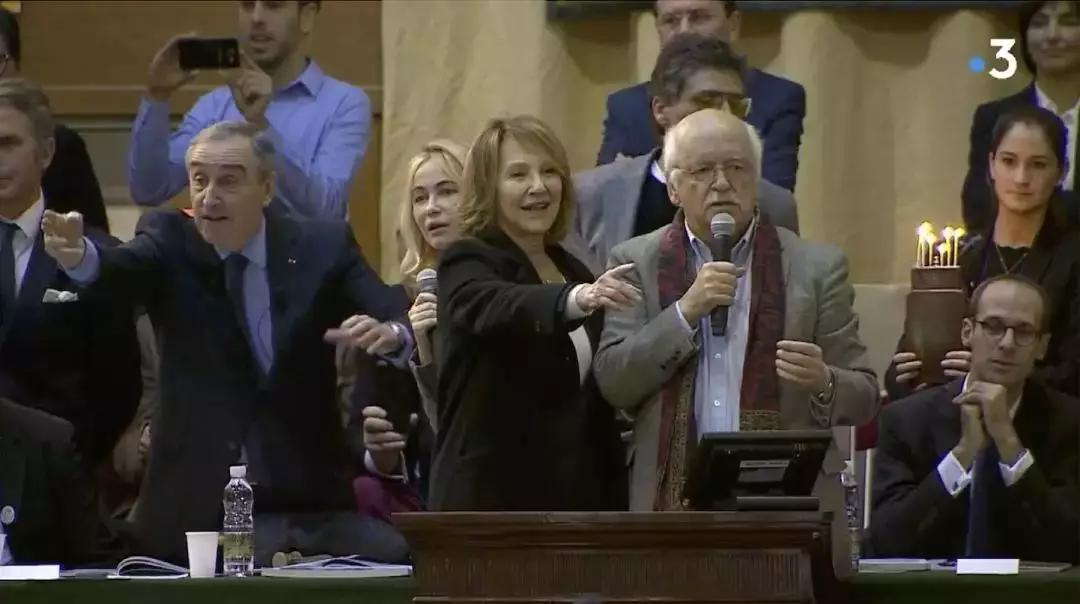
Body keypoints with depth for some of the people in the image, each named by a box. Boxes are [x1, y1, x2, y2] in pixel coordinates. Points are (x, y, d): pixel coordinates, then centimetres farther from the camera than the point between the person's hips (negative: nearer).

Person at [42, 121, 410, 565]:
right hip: (197, 506, -2)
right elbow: (124, 268, -20)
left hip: (310, 495, 2)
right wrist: (79, 256, -44)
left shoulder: (323, 246, 4)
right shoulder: (170, 242, 2)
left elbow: (402, 323, -6)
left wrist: (390, 334, -31)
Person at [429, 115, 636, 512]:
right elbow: (495, 307, -31)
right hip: (491, 501, -7)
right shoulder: (466, 263, -6)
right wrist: (576, 300, -50)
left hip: (575, 501, 7)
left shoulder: (574, 272, 17)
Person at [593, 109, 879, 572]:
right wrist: (686, 311, -11)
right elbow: (613, 382, 0)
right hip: (674, 508, 0)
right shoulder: (636, 263, 9)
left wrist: (824, 383, -15)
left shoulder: (817, 267, 7)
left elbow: (863, 398, 7)